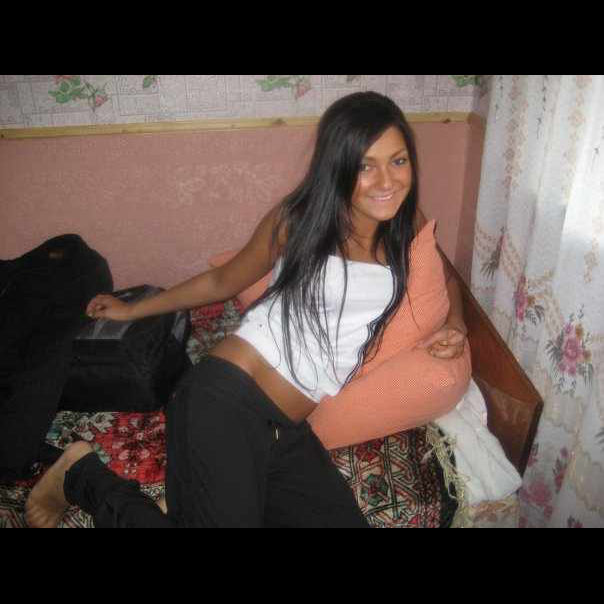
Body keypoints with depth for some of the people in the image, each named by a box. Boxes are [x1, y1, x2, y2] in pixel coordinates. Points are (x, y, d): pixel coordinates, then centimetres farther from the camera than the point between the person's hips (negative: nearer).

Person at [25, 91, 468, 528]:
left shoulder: (409, 228, 10)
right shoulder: (299, 218, -2)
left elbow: (444, 280, 30)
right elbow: (223, 282, 12)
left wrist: (455, 325, 6)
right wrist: (132, 310, 22)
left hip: (288, 432, 5)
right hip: (225, 400, -5)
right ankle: (85, 476, 10)